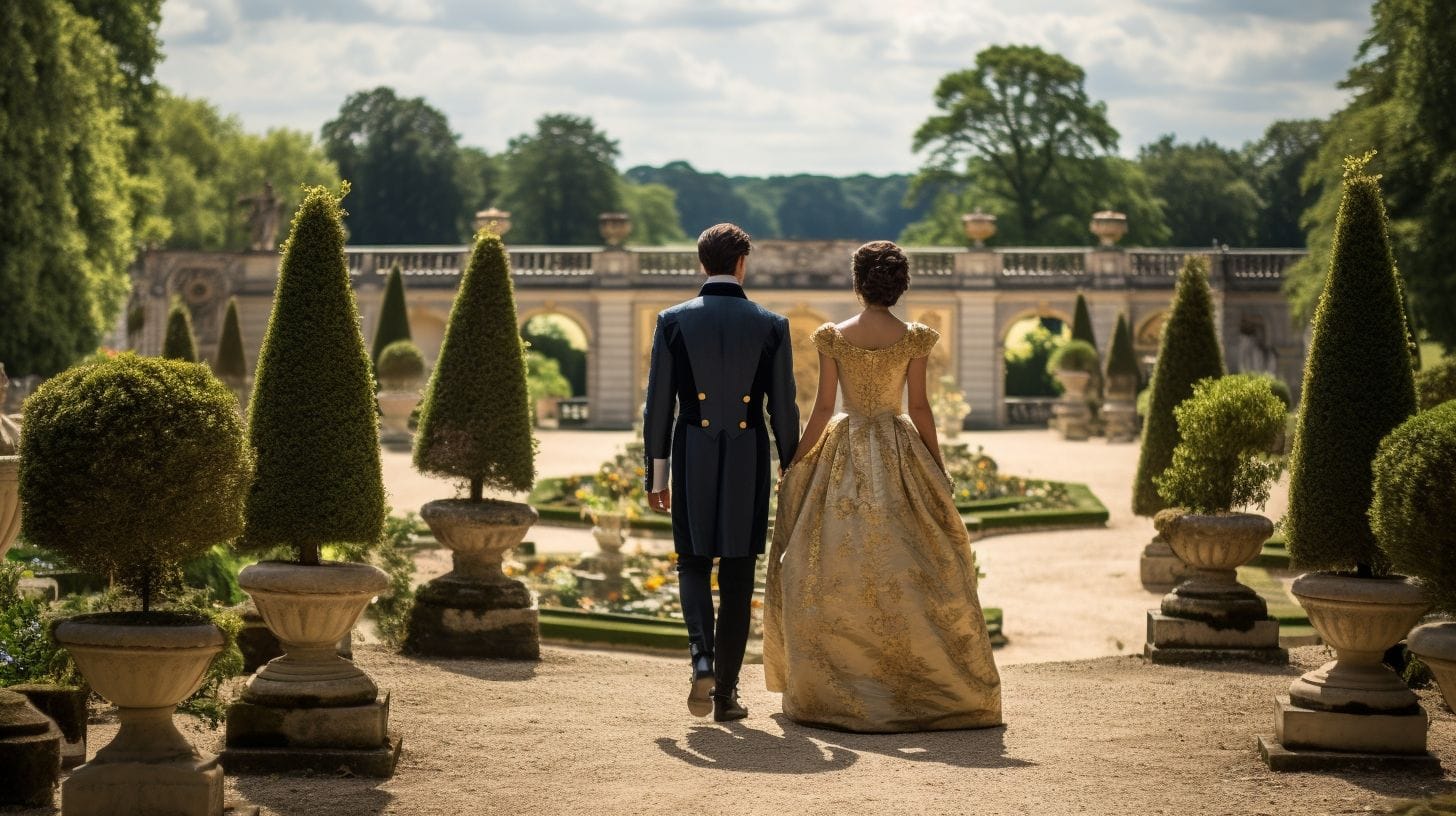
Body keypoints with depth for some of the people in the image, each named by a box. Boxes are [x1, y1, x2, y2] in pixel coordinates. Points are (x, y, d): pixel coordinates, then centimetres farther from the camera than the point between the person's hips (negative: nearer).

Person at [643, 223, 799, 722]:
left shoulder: (674, 321, -1)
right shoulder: (771, 326, -1)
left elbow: (658, 404, 0)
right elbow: (783, 408, 1)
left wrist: (656, 475, 6)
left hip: (691, 459, 0)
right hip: (749, 461, 0)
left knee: (694, 563, 13)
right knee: (738, 576, 7)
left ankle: (703, 658, -12)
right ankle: (726, 694, 10)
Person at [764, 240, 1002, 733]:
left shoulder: (833, 337, -4)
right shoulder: (913, 339, -5)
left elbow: (822, 408, -4)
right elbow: (920, 408, -4)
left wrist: (794, 465, 4)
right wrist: (939, 469, 5)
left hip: (843, 455, 0)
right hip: (900, 456, 0)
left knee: (834, 571, 6)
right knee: (905, 571, 4)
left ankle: (833, 688, 4)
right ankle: (919, 684, 3)